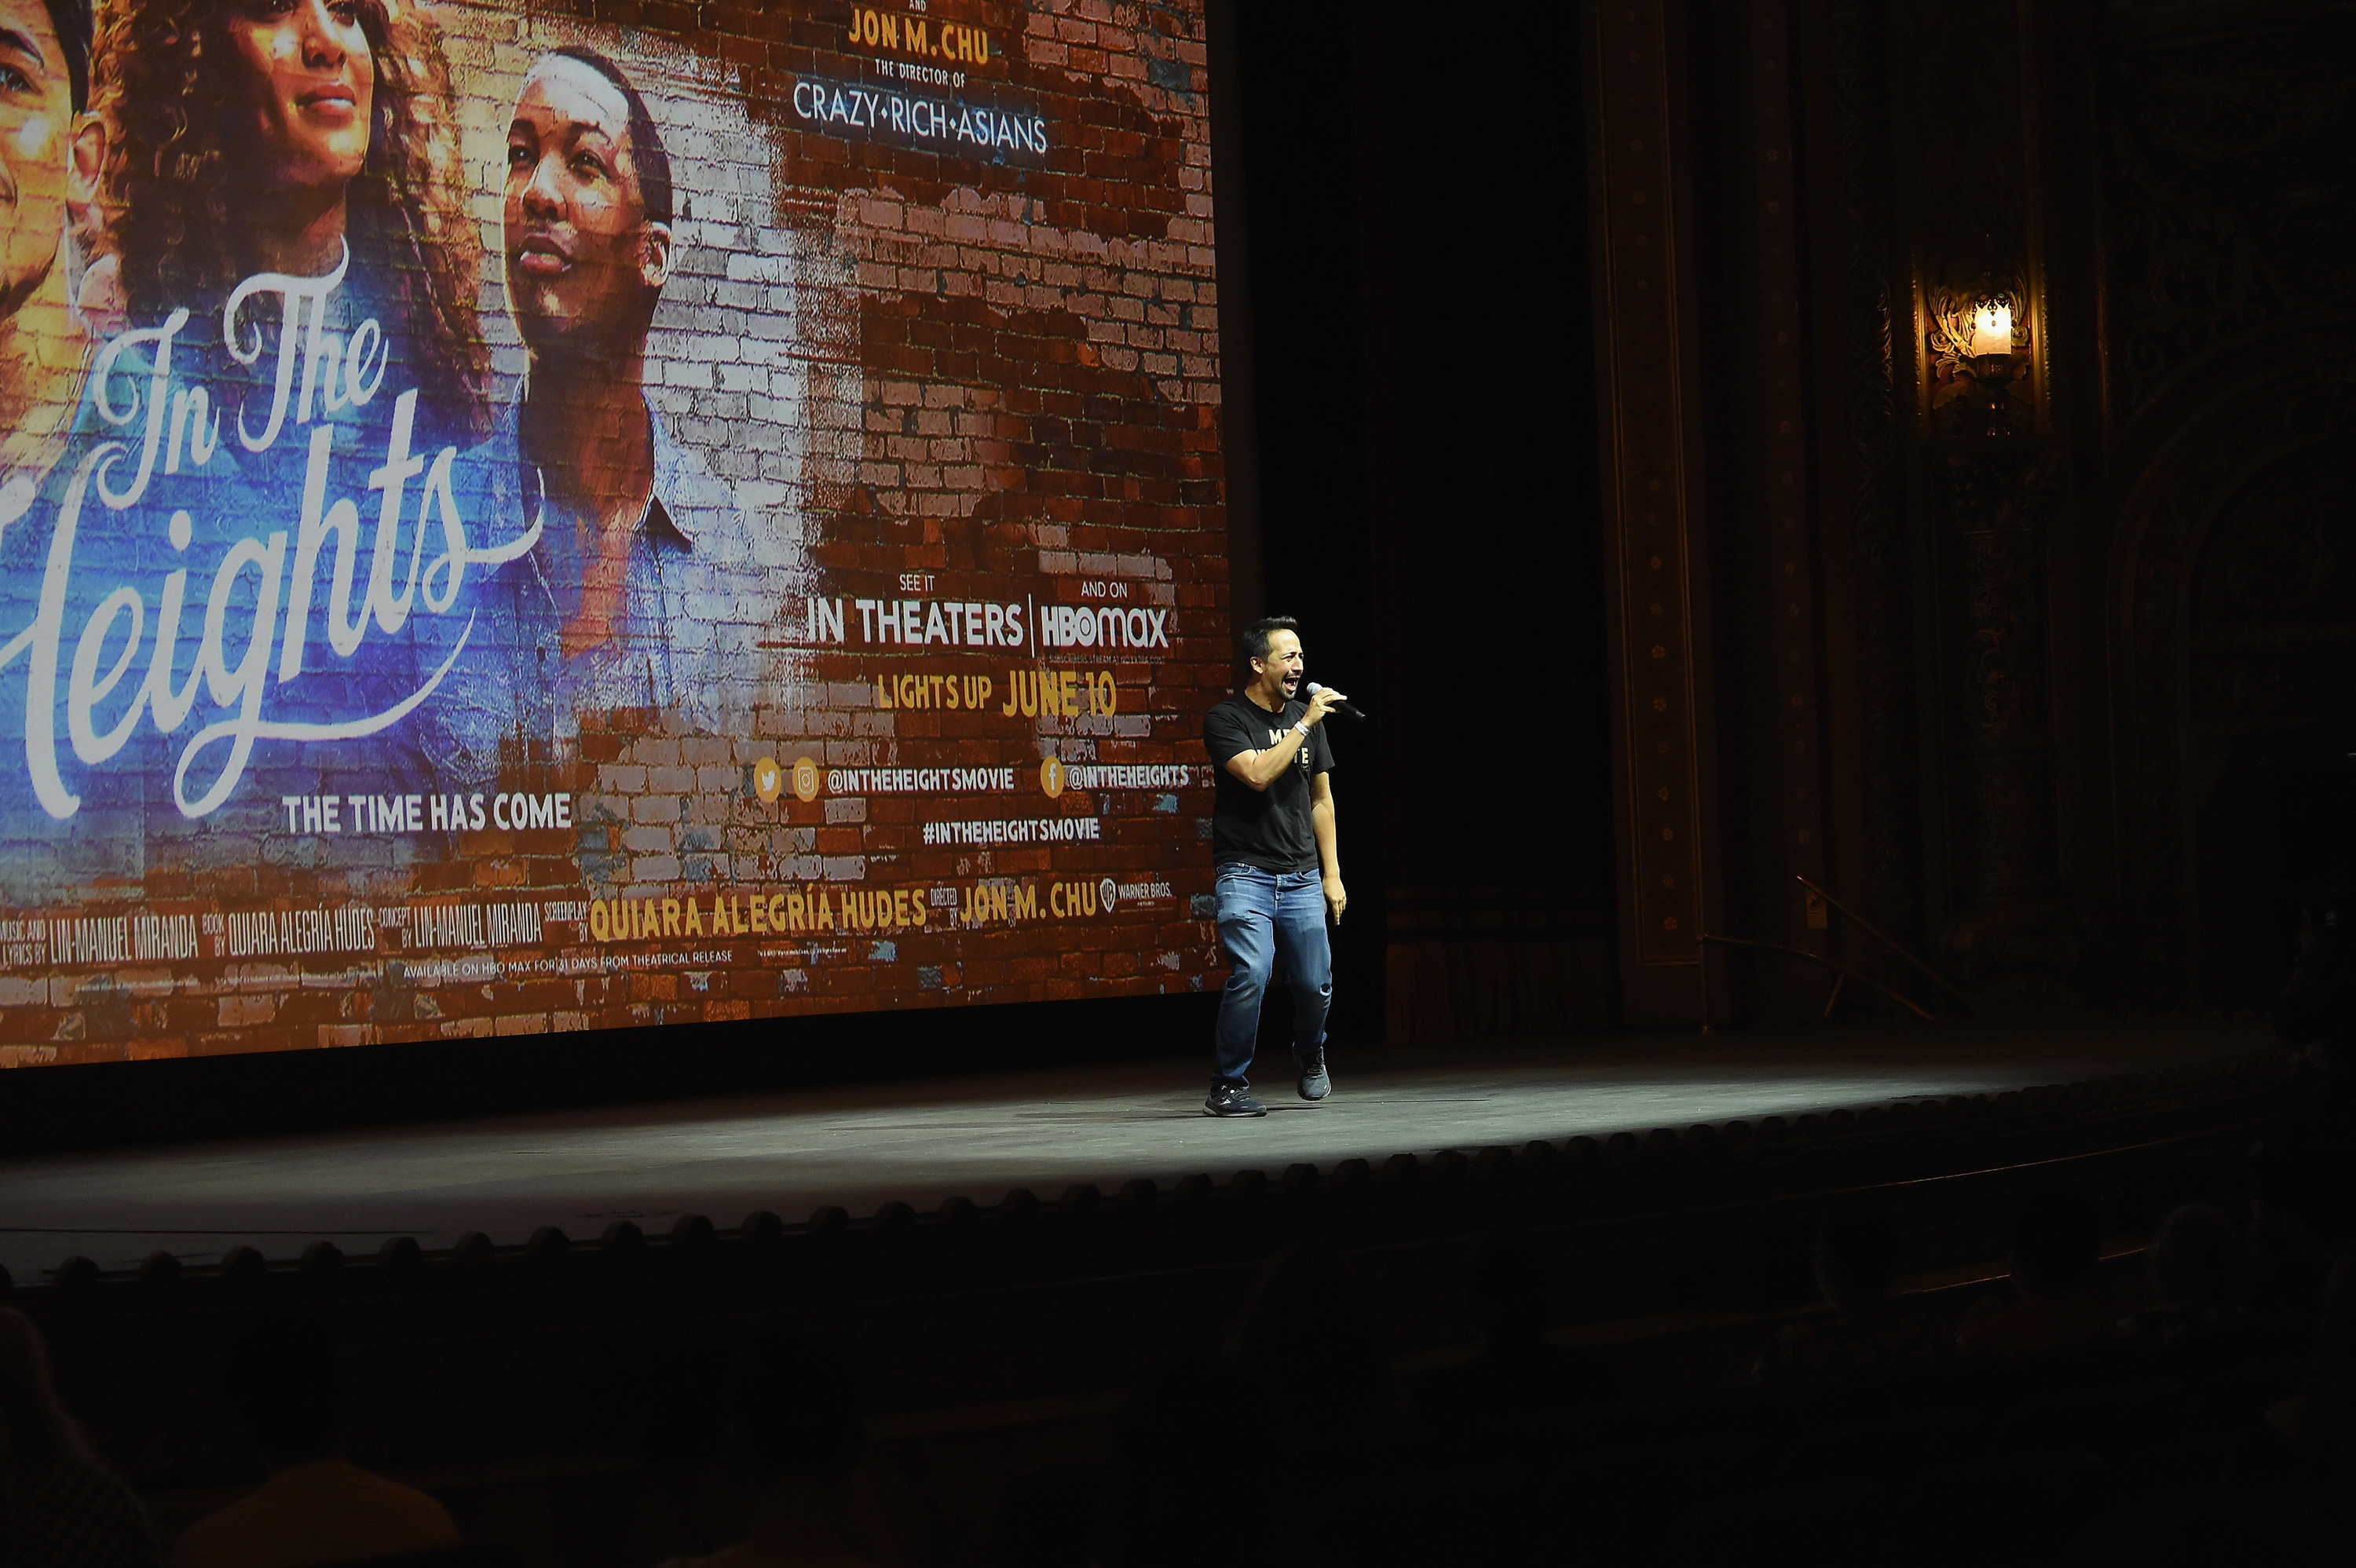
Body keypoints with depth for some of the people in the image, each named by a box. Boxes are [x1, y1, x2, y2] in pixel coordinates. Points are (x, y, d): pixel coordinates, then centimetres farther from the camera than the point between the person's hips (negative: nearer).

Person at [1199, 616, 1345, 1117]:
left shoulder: (1307, 718, 13)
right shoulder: (1225, 718, -5)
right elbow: (1257, 774, -21)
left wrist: (1332, 873, 13)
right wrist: (1304, 724, -15)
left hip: (1302, 878, 5)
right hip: (1246, 873, -5)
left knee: (1315, 984, 2)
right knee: (1251, 973, -20)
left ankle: (1310, 1056, 34)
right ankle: (1228, 1086, -6)